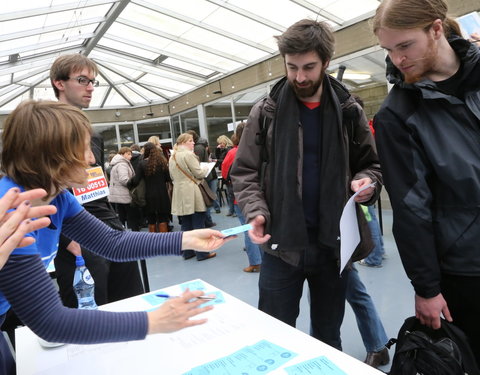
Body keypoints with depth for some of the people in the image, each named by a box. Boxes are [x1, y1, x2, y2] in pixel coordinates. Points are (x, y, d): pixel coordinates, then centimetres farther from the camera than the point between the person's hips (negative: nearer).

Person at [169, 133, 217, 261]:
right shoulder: (188, 155, -12)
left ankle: (188, 252, 19)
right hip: (192, 194, -8)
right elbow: (199, 173, -12)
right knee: (198, 223, -1)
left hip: (180, 194, 8)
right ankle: (201, 253, 3)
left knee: (186, 224, 13)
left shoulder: (172, 157, 13)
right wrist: (206, 168, 7)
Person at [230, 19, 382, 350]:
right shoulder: (266, 112, -1)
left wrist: (367, 182, -13)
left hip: (334, 241, 2)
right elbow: (245, 171, 0)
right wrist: (256, 211, -17)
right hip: (282, 242, -1)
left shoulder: (349, 111, 3)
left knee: (329, 336, 20)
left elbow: (371, 164, 10)